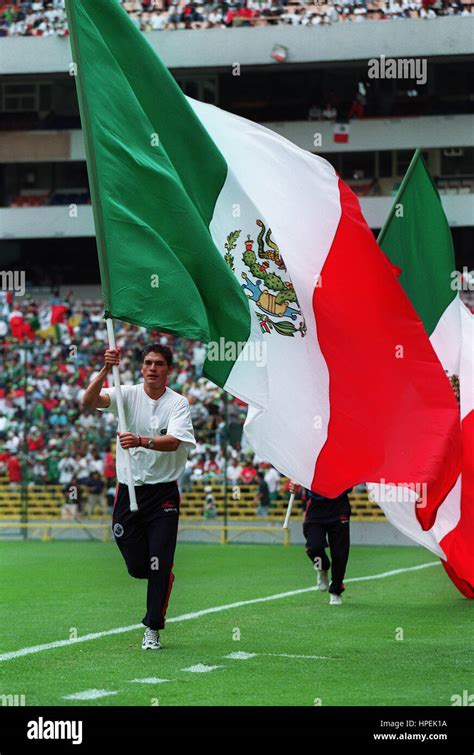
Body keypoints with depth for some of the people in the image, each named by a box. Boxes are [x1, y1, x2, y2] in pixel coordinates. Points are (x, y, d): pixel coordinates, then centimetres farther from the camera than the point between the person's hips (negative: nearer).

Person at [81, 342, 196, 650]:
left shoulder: (178, 403, -4)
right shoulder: (128, 395, 1)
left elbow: (173, 442, -22)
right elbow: (90, 401, -18)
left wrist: (142, 441, -40)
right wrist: (106, 370, -33)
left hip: (163, 493, -2)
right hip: (128, 490, 2)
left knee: (160, 564, -7)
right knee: (137, 566, 6)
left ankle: (153, 628, 6)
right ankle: (164, 579, 39)